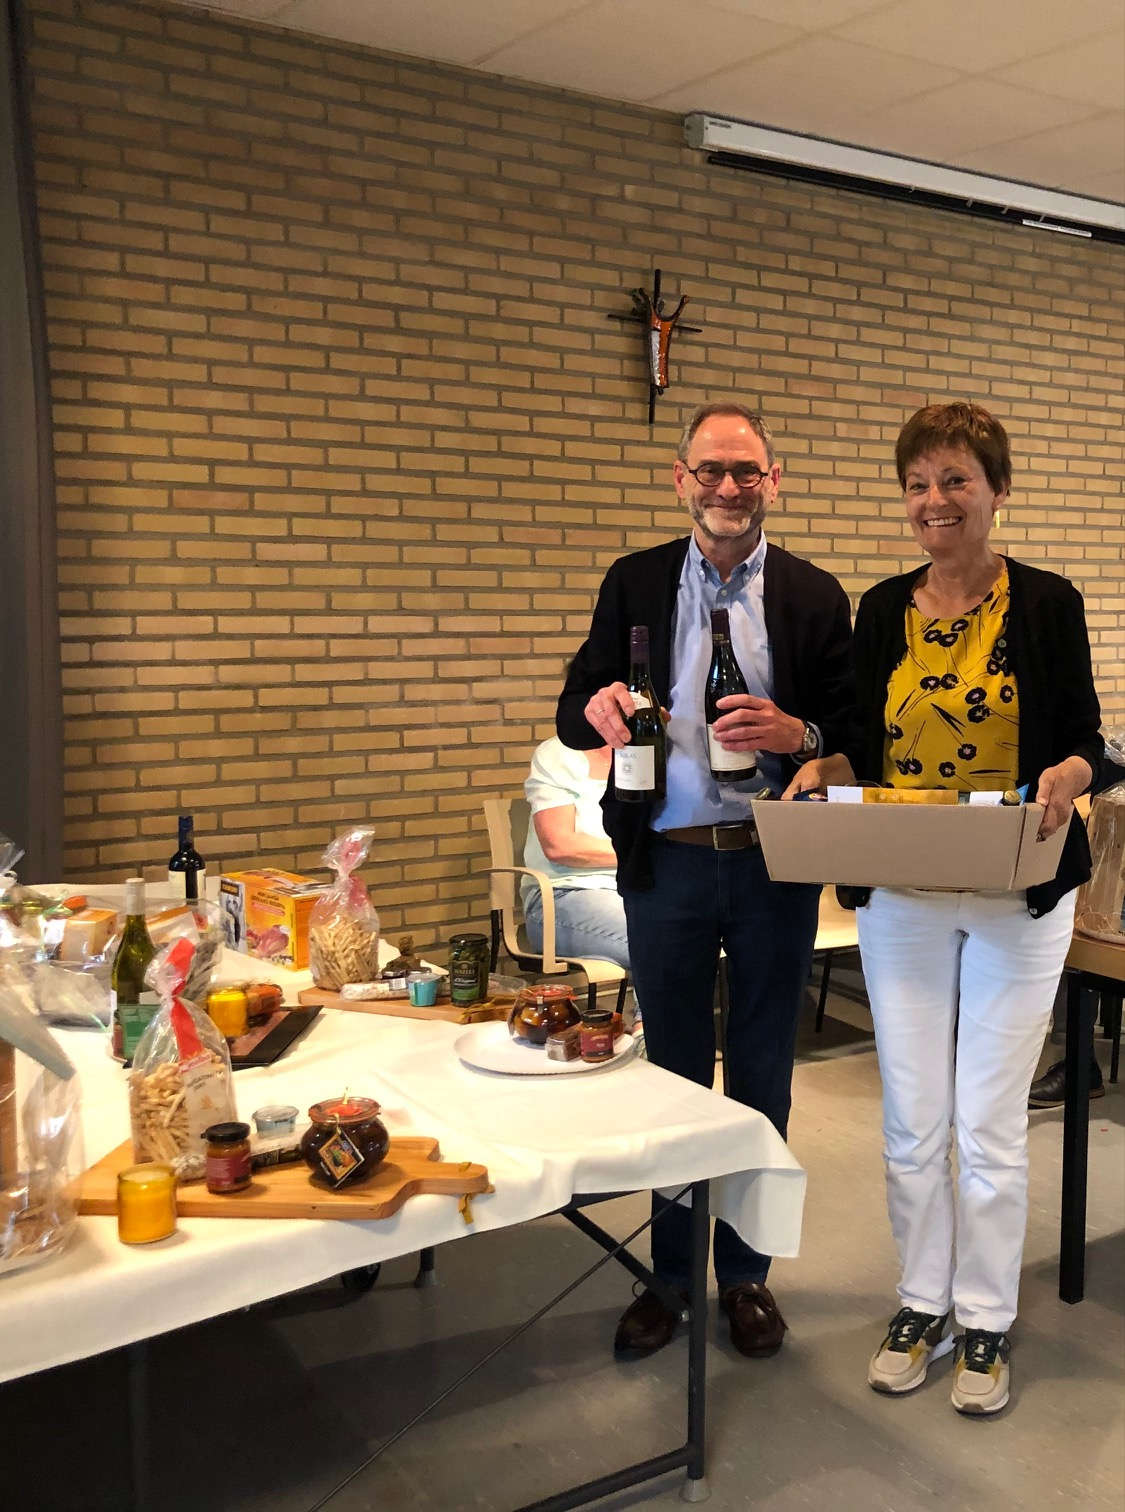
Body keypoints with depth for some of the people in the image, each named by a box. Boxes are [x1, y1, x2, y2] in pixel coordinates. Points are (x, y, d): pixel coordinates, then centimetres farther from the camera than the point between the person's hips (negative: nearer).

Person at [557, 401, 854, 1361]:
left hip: (775, 866, 0)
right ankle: (671, 1272, 28)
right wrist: (598, 709, -20)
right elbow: (574, 712, 3)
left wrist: (795, 733, -20)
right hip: (667, 863, 1)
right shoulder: (634, 584, 4)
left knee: (761, 1073, 12)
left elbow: (854, 731, 1)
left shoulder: (815, 596, 2)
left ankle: (746, 1272, 29)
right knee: (673, 1074, 12)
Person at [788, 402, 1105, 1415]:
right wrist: (824, 769, -10)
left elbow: (1087, 740, -1)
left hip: (1018, 898, -3)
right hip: (902, 897, 3)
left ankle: (988, 1321, 24)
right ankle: (922, 1304, 29)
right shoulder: (883, 610, 5)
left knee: (990, 1123, 4)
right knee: (911, 1121, 9)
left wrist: (1067, 778, -23)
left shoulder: (1047, 603, -3)